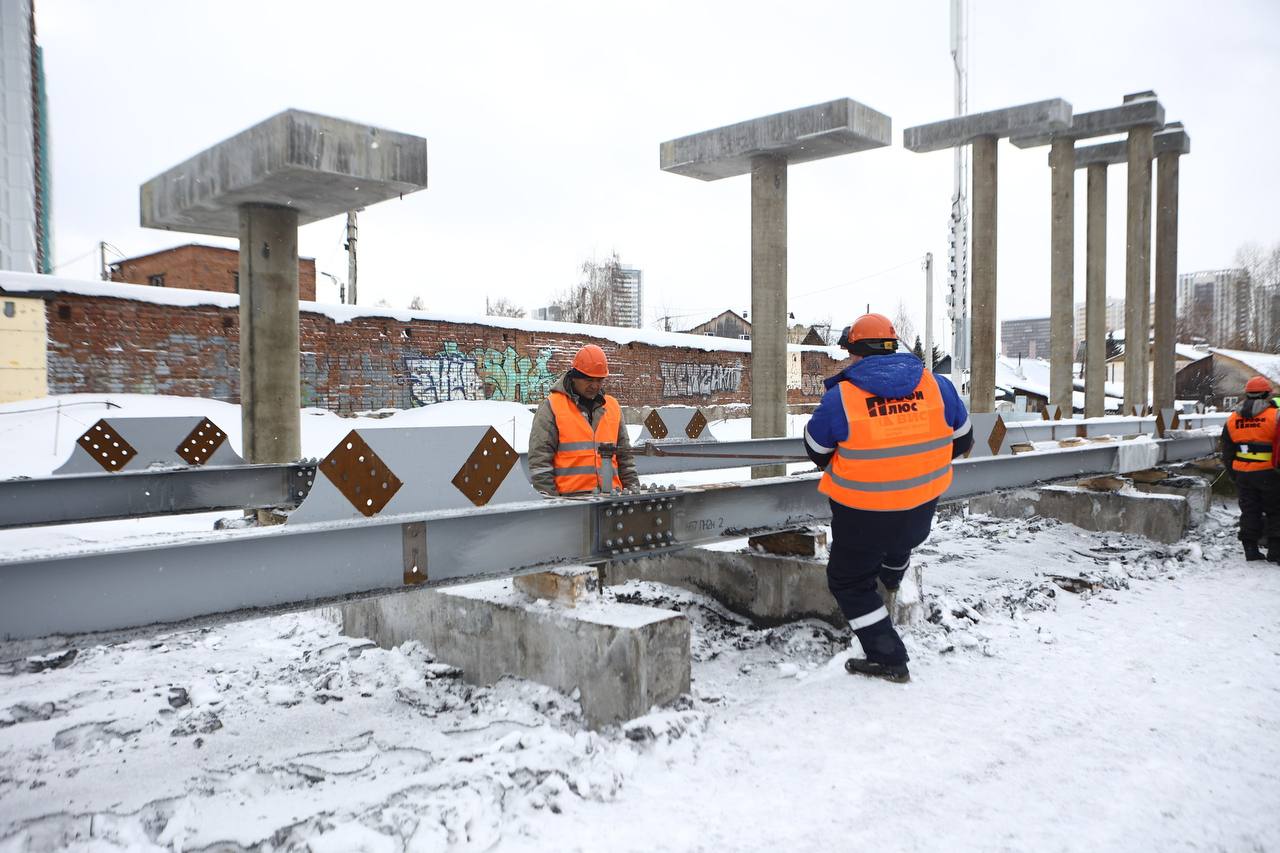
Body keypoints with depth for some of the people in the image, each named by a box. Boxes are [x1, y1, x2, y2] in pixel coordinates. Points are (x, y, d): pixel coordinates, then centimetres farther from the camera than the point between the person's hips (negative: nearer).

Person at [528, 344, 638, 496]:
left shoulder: (613, 407, 17)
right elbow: (539, 459, -4)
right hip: (570, 499, -5)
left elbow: (625, 455, 23)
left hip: (611, 498, 5)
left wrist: (633, 488, 14)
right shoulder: (552, 407, 1)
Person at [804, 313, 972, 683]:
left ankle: (887, 658, 14)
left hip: (862, 512, -5)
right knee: (899, 542, 37)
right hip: (921, 508, 5)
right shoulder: (936, 385, -7)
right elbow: (961, 440, 7)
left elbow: (816, 450, -3)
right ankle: (892, 579, 67)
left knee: (850, 582, 14)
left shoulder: (840, 398, -18)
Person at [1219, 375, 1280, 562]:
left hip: (1242, 474, 4)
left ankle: (1250, 549, 11)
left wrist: (1233, 475, 19)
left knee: (1249, 511, 10)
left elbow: (1227, 453, 11)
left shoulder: (1232, 420, 5)